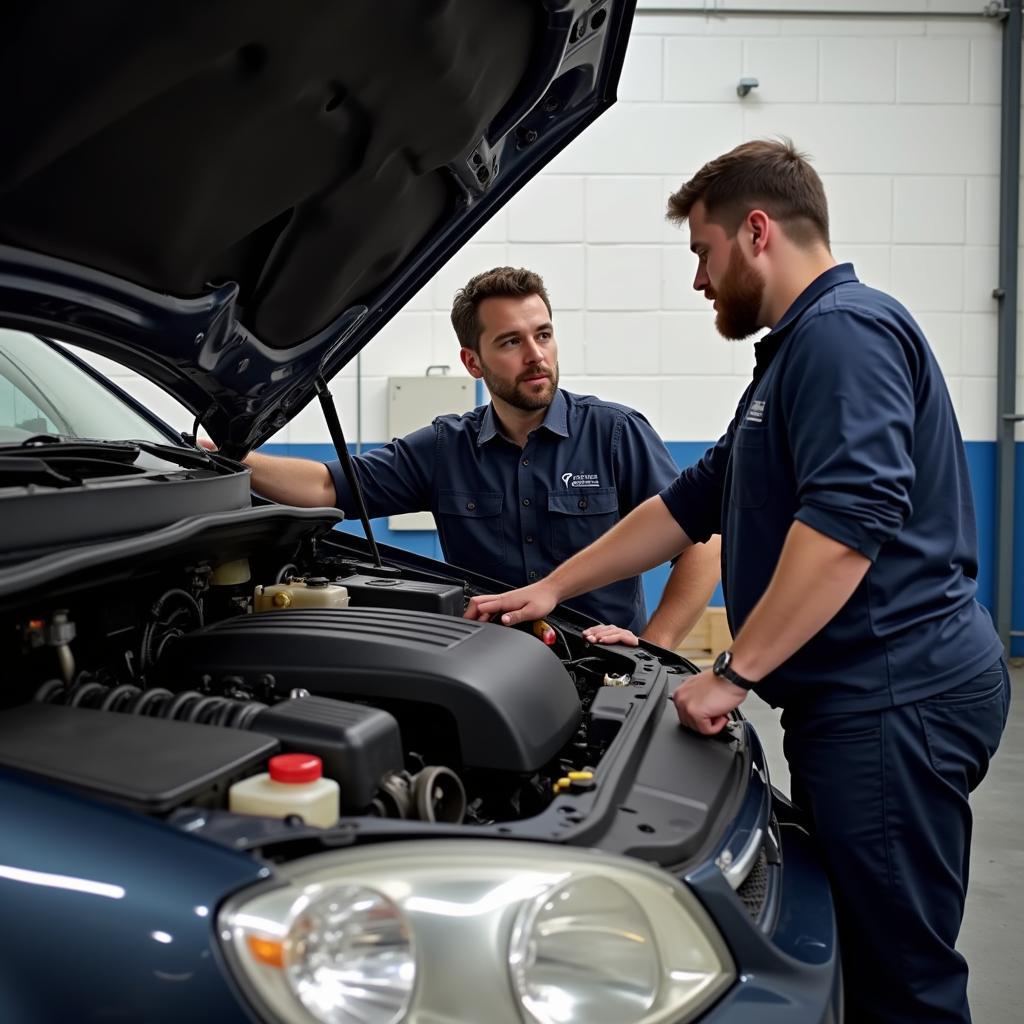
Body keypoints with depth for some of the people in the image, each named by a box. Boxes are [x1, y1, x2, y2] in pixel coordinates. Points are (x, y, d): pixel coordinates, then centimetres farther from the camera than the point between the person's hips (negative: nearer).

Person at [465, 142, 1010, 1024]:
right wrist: (551, 589, 23)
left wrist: (735, 672, -19)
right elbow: (691, 504, 25)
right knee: (854, 952, 17)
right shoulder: (797, 349, 23)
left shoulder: (844, 330, -11)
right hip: (855, 699, 10)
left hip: (893, 699, -10)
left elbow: (848, 520, -25)